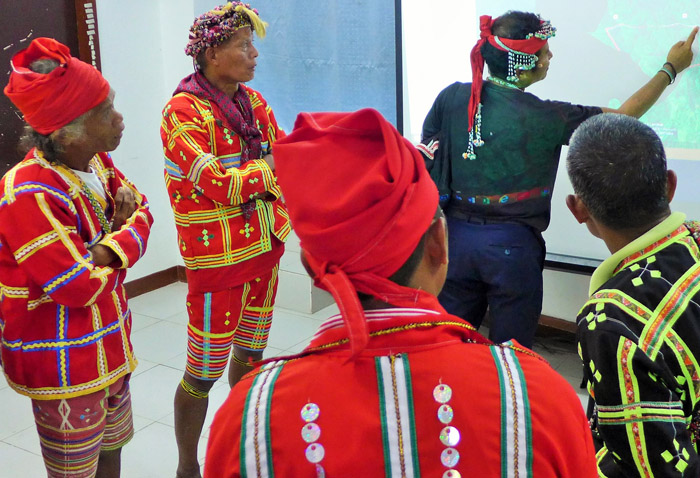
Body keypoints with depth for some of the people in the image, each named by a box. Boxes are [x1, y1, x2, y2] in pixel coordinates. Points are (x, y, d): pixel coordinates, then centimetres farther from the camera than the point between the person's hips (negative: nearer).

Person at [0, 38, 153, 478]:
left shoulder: (96, 162, -3)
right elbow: (83, 286, -28)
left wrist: (110, 249, -15)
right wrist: (125, 242, -10)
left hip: (110, 349, 8)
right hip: (64, 369, -8)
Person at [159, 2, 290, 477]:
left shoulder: (252, 100, 7)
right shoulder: (183, 111, -16)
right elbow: (223, 185, -22)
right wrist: (274, 167, -15)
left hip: (265, 246, 7)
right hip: (218, 259, -7)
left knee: (251, 353, 20)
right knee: (204, 373, 3)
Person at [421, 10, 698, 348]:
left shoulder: (452, 97, -4)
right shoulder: (545, 118, -12)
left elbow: (425, 162, 4)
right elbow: (622, 118, -2)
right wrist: (671, 68, 11)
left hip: (456, 236, 4)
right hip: (511, 244, -3)